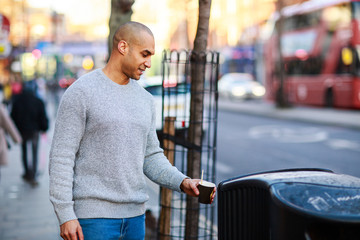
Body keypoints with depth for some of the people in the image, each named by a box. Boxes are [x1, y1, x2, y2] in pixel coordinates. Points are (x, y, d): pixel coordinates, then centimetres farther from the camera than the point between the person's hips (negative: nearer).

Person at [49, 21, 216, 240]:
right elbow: (61, 157, -11)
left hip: (135, 214, 6)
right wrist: (65, 215, -15)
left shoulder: (145, 99, 11)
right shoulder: (81, 92, -8)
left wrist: (182, 182, -3)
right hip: (93, 215, -6)